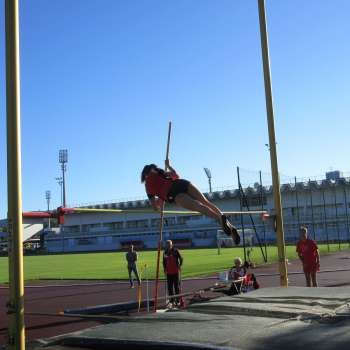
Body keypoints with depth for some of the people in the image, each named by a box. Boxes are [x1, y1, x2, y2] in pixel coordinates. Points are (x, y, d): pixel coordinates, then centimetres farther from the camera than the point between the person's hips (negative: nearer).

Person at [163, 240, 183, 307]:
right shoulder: (165, 252, 8)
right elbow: (164, 262, 17)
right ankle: (172, 301, 14)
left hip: (176, 272, -4)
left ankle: (177, 301, 4)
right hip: (168, 272, 4)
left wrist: (179, 266, -8)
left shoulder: (175, 251, -4)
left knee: (177, 287, -1)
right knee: (170, 287, 6)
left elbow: (181, 259, -1)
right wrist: (165, 269, 11)